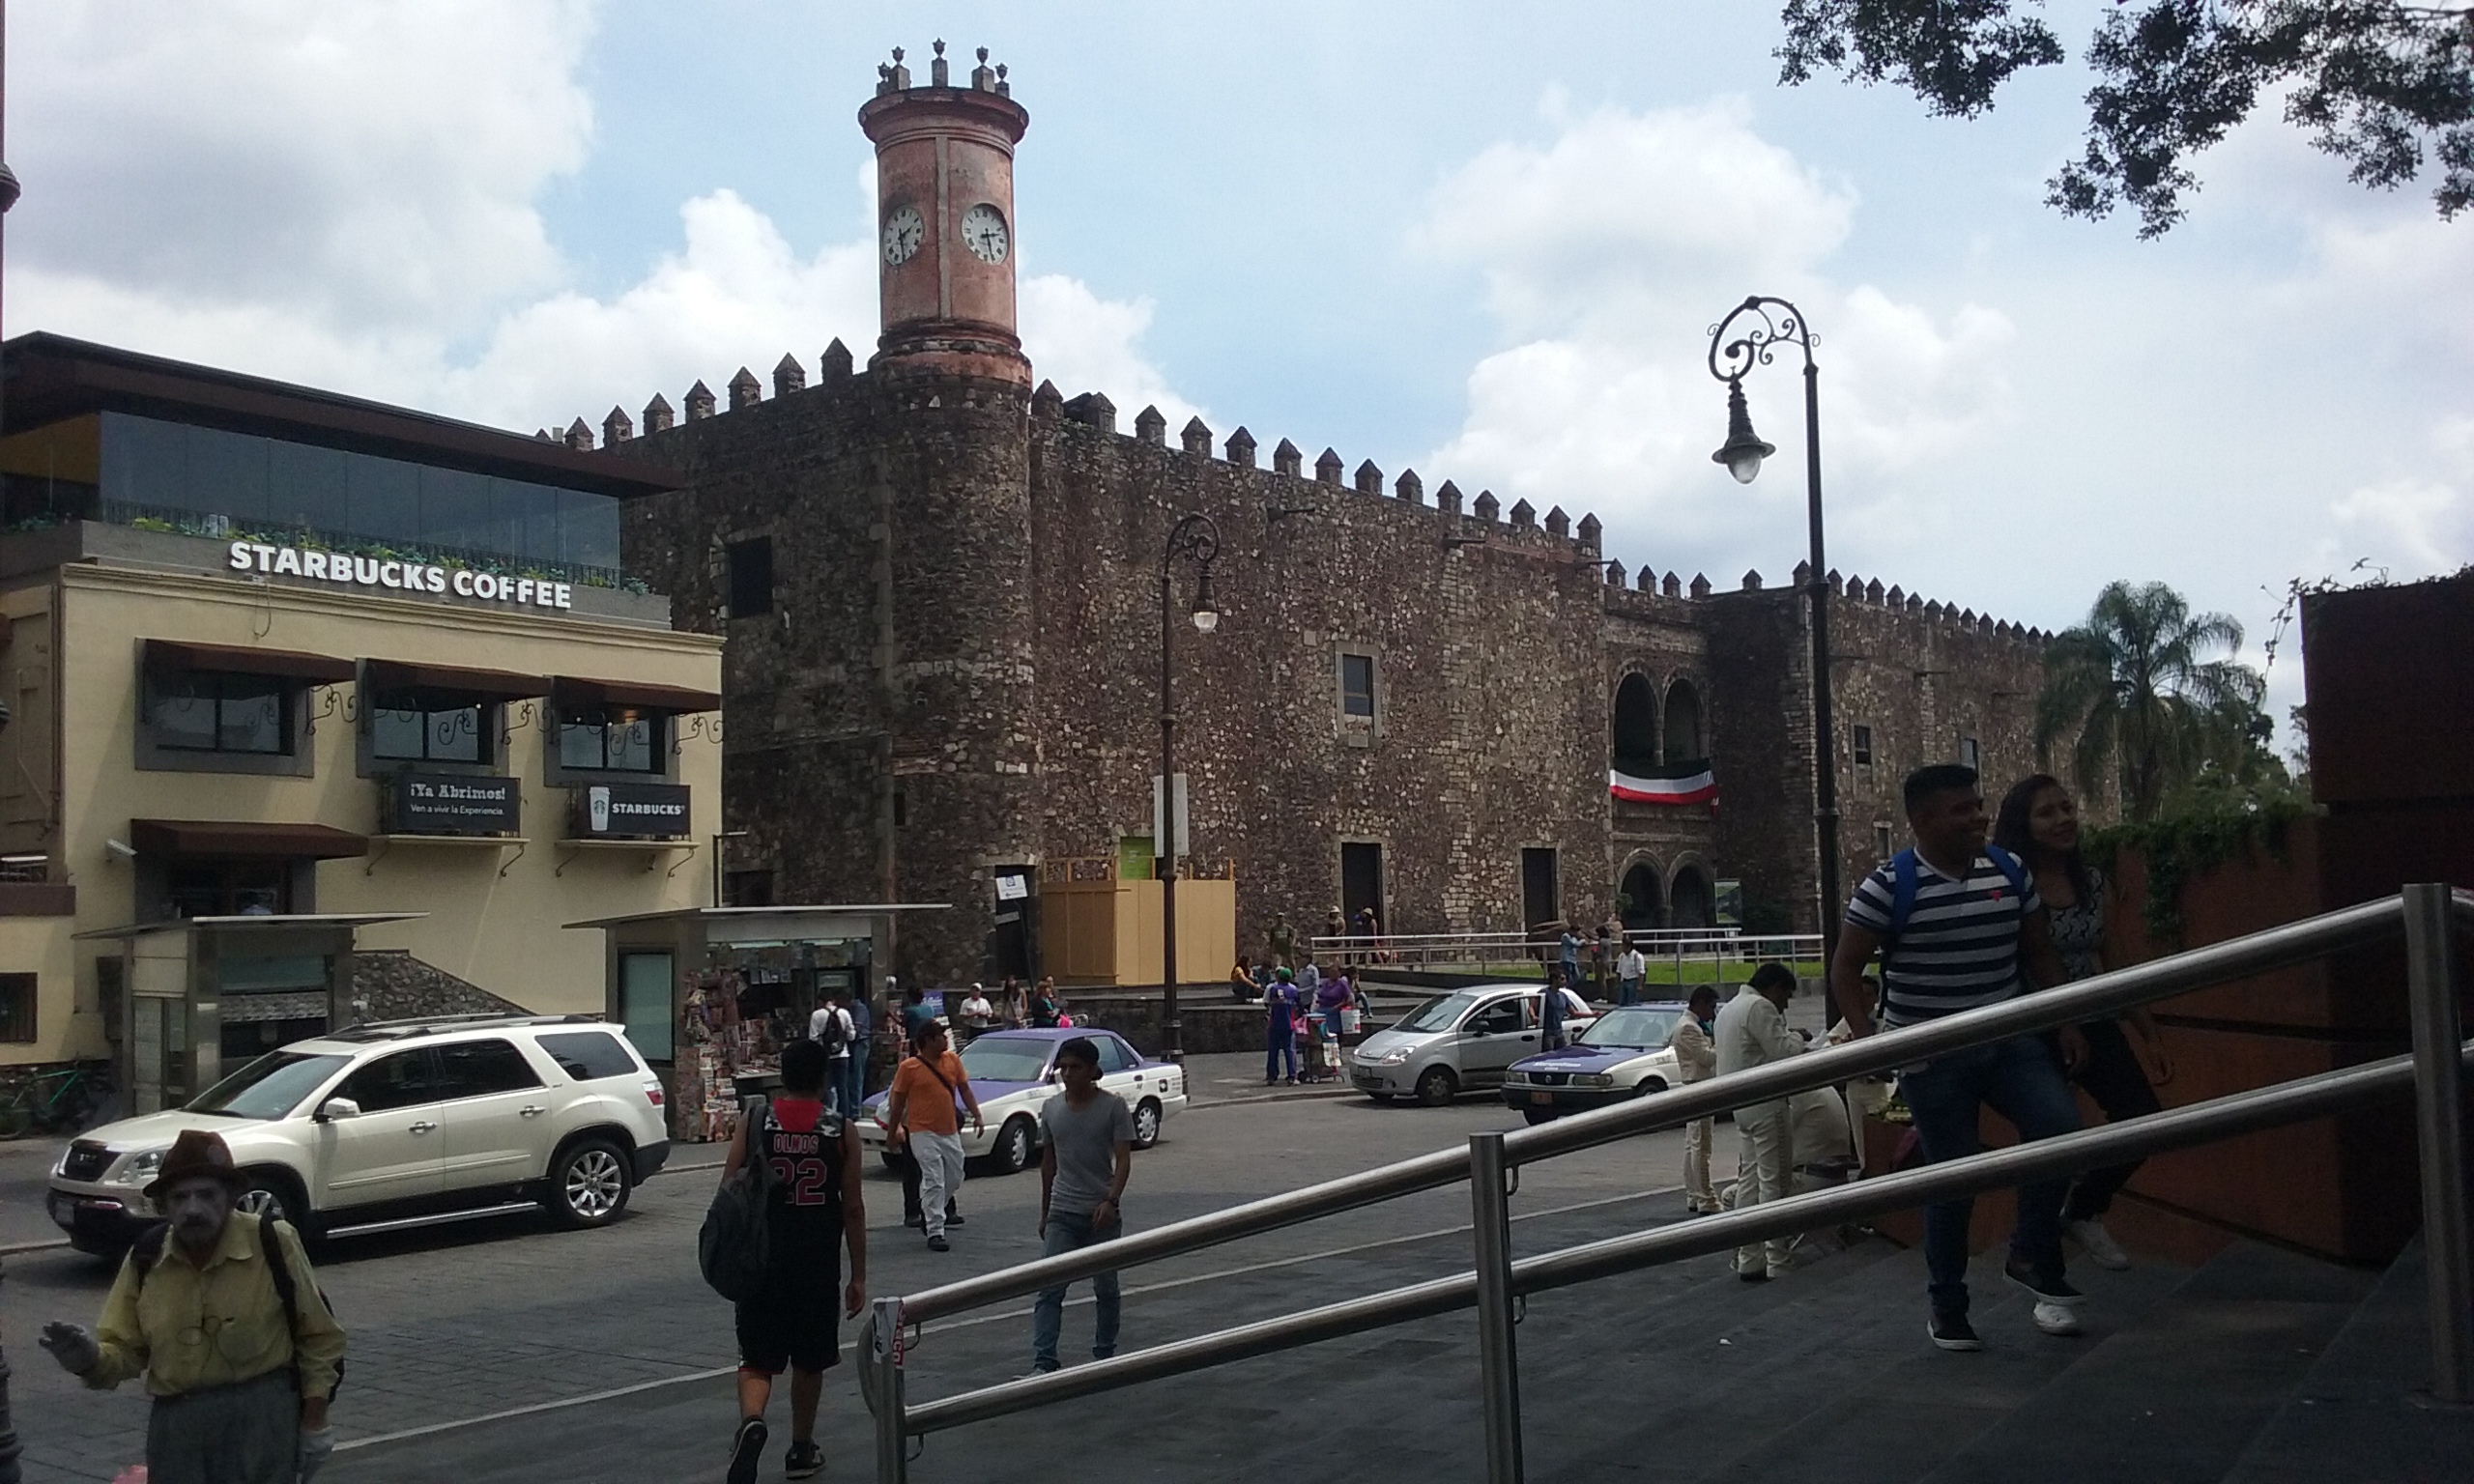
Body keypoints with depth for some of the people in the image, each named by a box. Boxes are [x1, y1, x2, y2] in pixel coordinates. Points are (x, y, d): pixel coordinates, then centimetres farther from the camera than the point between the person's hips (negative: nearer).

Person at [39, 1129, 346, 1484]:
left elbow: (318, 1337, -3)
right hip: (177, 1421, 4)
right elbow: (124, 1350, 4)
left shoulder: (273, 1244, -11)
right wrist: (90, 1360, -20)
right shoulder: (146, 1259, -1)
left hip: (262, 1414, -4)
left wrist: (314, 1423, -2)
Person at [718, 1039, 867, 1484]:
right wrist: (858, 1275, 4)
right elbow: (852, 1208, -3)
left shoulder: (753, 1121, -2)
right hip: (817, 1263, 0)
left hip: (761, 1259, 0)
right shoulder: (840, 1131, -4)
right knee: (809, 1360, 17)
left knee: (757, 1358, 7)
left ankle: (751, 1421, -21)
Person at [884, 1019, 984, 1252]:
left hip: (950, 1131, 6)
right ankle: (935, 1232, -3)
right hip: (923, 1133, -6)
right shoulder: (909, 1067, -8)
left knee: (954, 1178, 16)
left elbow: (964, 1089, 11)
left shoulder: (952, 1059, 5)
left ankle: (930, 1212, 40)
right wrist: (892, 1132, 2)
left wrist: (977, 1116, 2)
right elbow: (898, 1101, -1)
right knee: (933, 1182, -8)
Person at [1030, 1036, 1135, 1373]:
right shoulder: (1051, 1108, 5)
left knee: (1106, 1288, 10)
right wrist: (1044, 1212, 17)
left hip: (1102, 1214, -2)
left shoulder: (1113, 1106, -7)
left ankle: (1104, 1355, 24)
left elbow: (1123, 1159, -11)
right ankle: (1043, 1363, -12)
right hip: (1062, 1213, 2)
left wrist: (1110, 1200, -25)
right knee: (1049, 1289, -8)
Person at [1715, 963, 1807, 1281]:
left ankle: (1748, 1259, 13)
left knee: (1750, 1179, 12)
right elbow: (1786, 1052, -19)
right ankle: (1777, 1260, -6)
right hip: (1765, 1102, -10)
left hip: (1740, 1104, 10)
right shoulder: (1759, 1007, -14)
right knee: (1774, 1181, -7)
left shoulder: (1729, 1008, 19)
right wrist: (1797, 1037, 2)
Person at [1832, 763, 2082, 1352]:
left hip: (2009, 1042, 4)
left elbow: (2038, 953, 15)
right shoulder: (1889, 885, -12)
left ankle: (2031, 1257, 5)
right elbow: (1845, 969, -7)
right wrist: (1866, 1038, -18)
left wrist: (2066, 1019, 6)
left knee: (2061, 1125, -17)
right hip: (1932, 1057, -4)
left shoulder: (2010, 872, 3)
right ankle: (1947, 1303, 21)